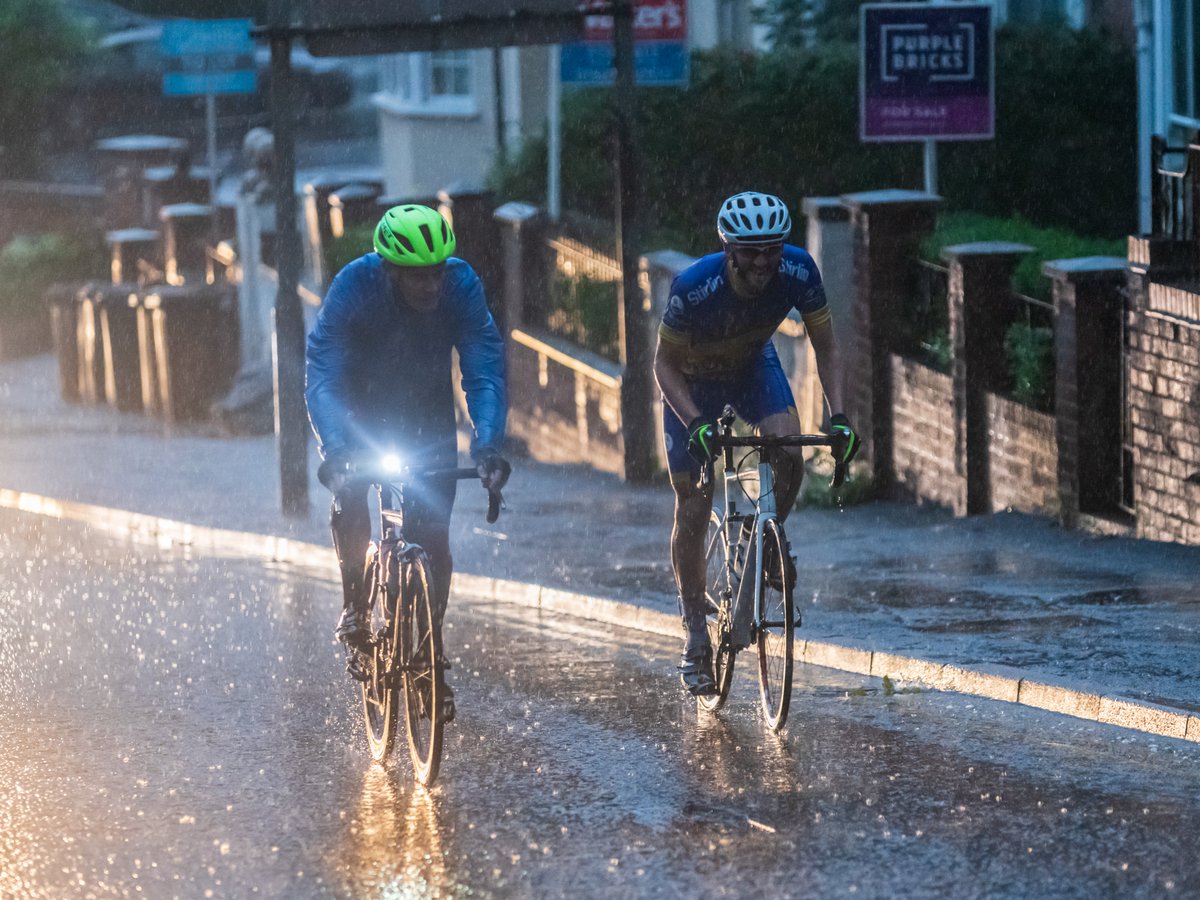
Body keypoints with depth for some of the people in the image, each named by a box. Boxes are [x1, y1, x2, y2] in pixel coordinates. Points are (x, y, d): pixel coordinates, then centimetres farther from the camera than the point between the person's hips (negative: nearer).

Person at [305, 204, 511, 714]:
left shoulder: (461, 285, -26)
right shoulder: (353, 287, -30)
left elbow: (485, 370, -28)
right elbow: (322, 377, -34)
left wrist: (488, 443, -43)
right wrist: (334, 449, -50)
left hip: (428, 417, 1)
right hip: (361, 409, -1)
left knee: (432, 533, -8)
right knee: (349, 500, -24)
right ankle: (355, 606, 1)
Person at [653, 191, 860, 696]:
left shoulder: (797, 272, -29)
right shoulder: (693, 288, -37)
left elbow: (824, 348, -15)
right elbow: (665, 364, -23)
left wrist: (838, 416, -27)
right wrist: (696, 425, -36)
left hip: (753, 366, 2)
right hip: (694, 379, -2)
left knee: (788, 454, -26)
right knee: (693, 510, -3)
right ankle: (695, 634, 11)